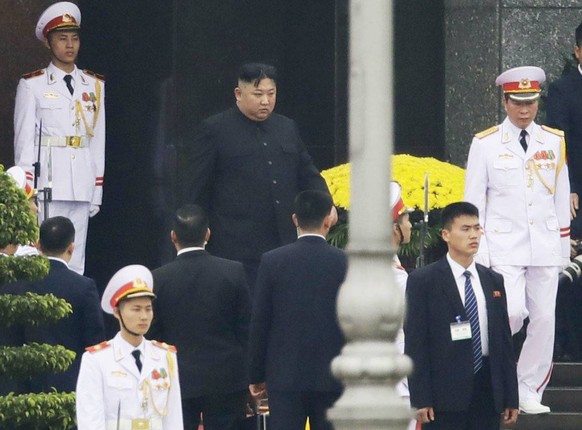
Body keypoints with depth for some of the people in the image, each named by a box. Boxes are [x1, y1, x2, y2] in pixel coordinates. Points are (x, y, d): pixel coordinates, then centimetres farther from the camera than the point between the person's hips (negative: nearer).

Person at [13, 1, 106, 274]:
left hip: (82, 189, 4)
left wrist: (97, 192, 12)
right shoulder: (32, 86, 2)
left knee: (76, 263, 3)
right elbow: (24, 142, 0)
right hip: (48, 187, -4)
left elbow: (98, 141, 15)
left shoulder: (94, 86, 13)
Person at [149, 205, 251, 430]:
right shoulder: (233, 272, -5)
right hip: (226, 381, 1)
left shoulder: (158, 279, -6)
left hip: (178, 383, -1)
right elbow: (246, 329, 0)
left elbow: (151, 335, 0)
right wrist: (249, 379, 9)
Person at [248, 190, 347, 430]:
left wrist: (257, 376, 7)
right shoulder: (345, 263, -4)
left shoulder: (272, 261, -4)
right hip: (331, 378, 0)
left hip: (284, 376, 0)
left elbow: (259, 323, 0)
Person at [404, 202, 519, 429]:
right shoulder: (423, 281, -2)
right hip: (445, 394, -5)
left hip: (487, 393, 5)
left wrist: (511, 397, 10)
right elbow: (415, 344, -6)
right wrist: (421, 399, -12)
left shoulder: (494, 281, 14)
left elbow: (504, 340, 14)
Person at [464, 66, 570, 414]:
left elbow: (562, 199, 12)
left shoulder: (554, 142, 8)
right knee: (512, 312, -18)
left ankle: (530, 392, 11)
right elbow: (474, 200, 1)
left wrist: (564, 250, 11)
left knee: (543, 319, 1)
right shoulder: (486, 144, 0)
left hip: (545, 247, 3)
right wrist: (478, 252, -4)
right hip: (505, 246, -3)